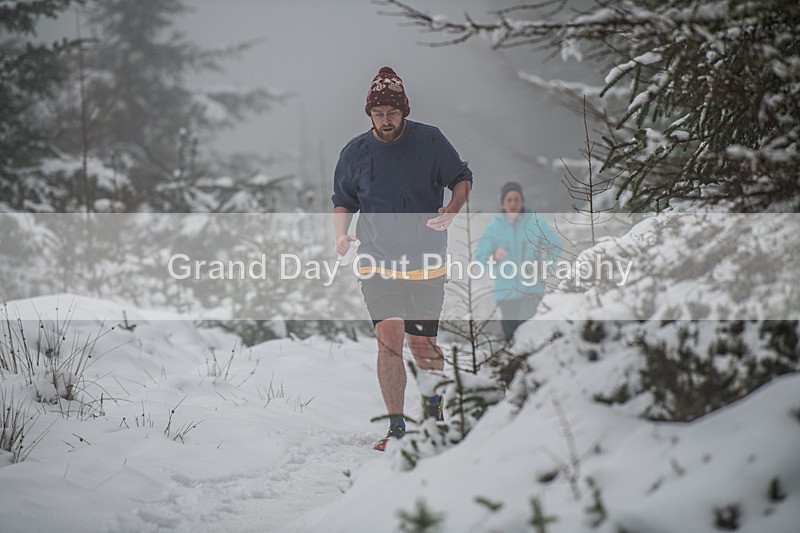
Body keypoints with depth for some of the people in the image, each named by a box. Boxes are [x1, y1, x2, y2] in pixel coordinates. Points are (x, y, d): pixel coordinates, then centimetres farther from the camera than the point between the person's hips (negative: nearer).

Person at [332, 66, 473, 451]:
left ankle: (432, 394, 36)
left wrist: (452, 210, -14)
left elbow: (462, 179, 6)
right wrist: (341, 234, -5)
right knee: (389, 339, -11)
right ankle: (396, 426, -3)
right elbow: (343, 201, 14)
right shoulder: (354, 152, 2)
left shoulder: (430, 141, -4)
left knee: (422, 345, 3)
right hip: (376, 260, 1)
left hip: (425, 260, -1)